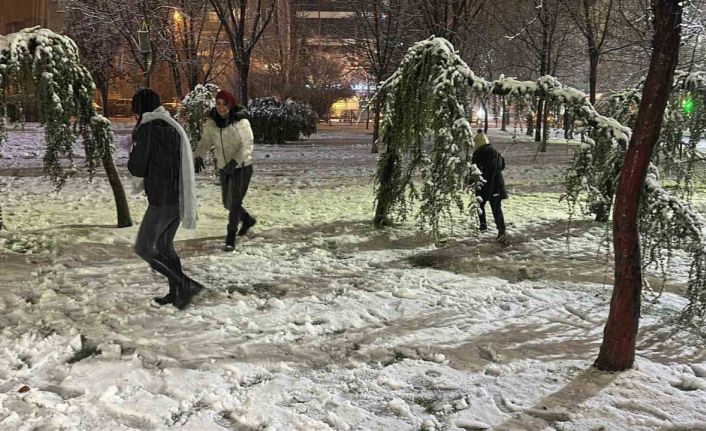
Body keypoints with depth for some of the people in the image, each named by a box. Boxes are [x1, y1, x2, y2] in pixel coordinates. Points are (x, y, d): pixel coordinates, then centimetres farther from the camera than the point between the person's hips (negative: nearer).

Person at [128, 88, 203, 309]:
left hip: (162, 200, -8)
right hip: (180, 198, 8)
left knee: (144, 249, 1)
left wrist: (132, 158, 9)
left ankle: (187, 285, -5)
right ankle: (176, 293, 25)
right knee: (165, 245, 20)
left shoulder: (146, 130, -12)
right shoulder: (173, 126, 12)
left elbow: (137, 168, -11)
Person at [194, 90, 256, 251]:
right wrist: (198, 156, -20)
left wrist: (234, 161, -34)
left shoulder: (241, 121, -18)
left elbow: (247, 145, -21)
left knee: (235, 201, -8)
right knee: (228, 203, 16)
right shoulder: (211, 122, -4)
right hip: (223, 168, 6)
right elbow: (205, 141, -1)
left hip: (242, 167, -6)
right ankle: (248, 219, 42)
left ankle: (231, 238, 3)